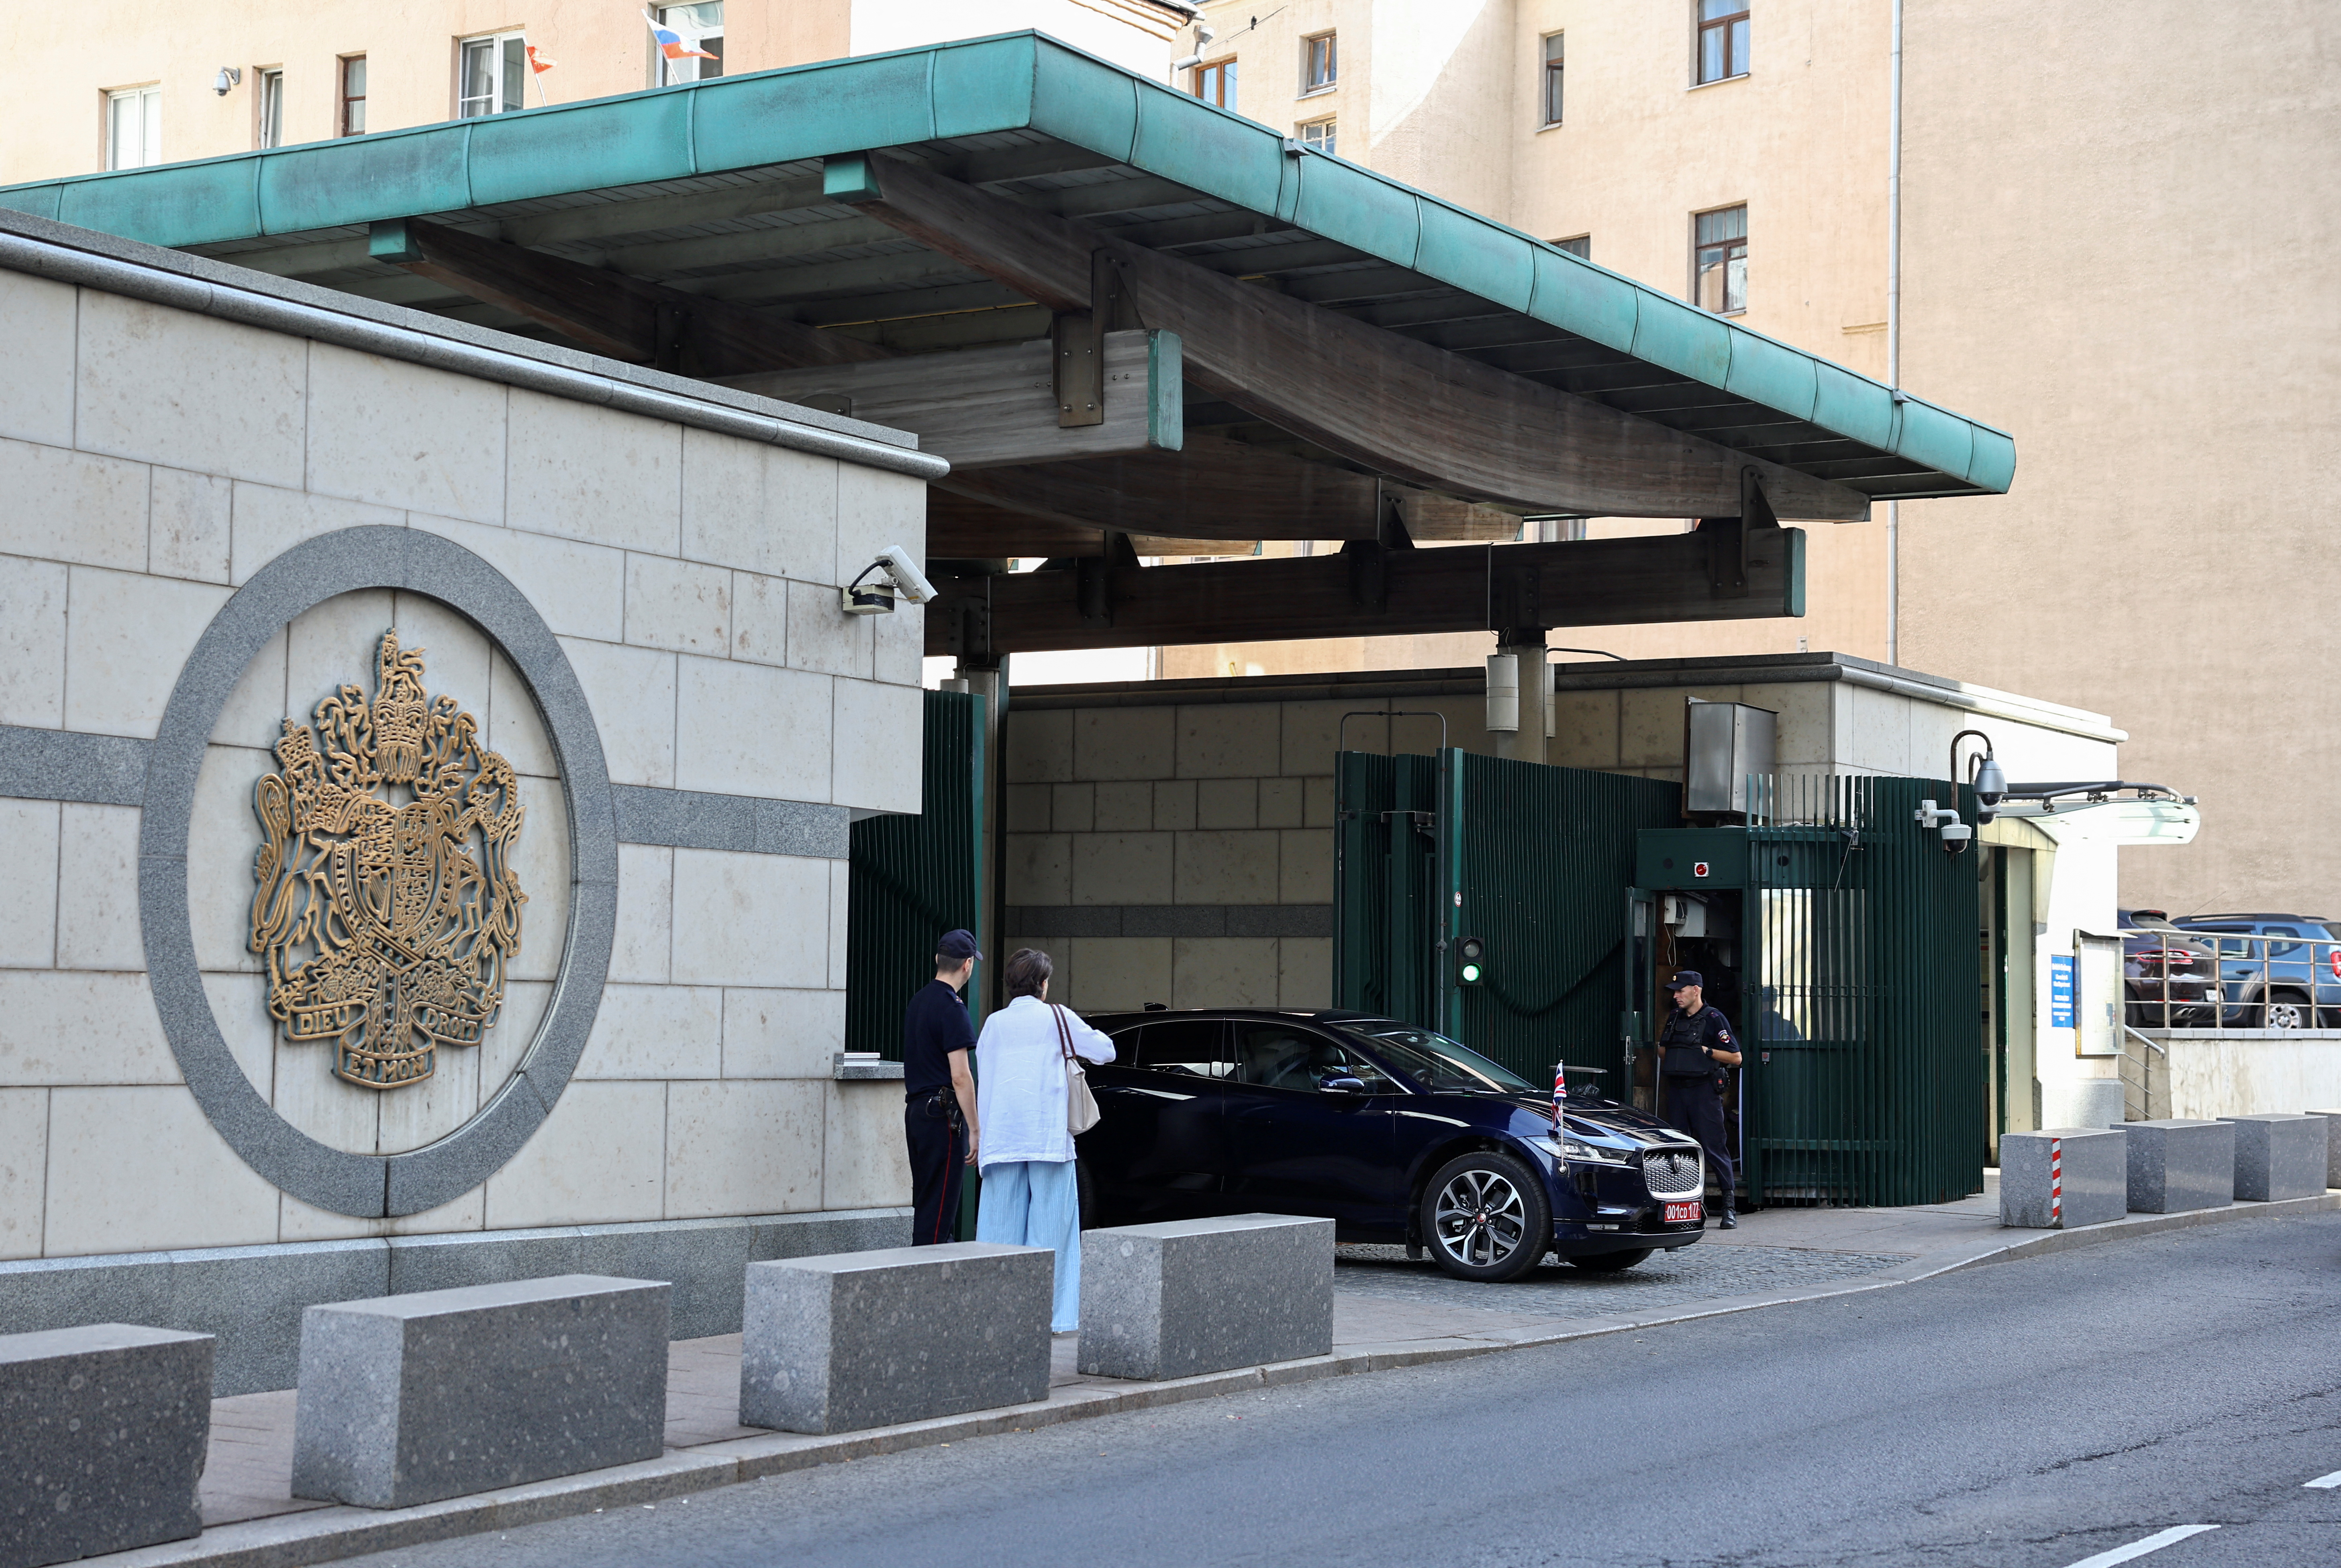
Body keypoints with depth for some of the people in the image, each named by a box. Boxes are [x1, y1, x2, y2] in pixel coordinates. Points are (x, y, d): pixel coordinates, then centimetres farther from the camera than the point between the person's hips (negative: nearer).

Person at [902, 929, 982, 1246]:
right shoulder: (952, 1008, -14)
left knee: (926, 1202, 13)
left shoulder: (917, 1002, 13)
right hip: (943, 1114, -9)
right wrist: (975, 1131, -15)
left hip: (916, 1110, 9)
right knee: (938, 1208, -7)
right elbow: (960, 1077, -17)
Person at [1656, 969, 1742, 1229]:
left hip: (1704, 1090, -6)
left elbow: (1735, 1058, -6)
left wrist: (1705, 1051, -11)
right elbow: (1663, 1051, 28)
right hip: (1676, 1089, 6)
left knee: (1714, 1148, -7)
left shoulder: (1714, 1019, -4)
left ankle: (1729, 1208, -4)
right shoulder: (1674, 1018, 15)